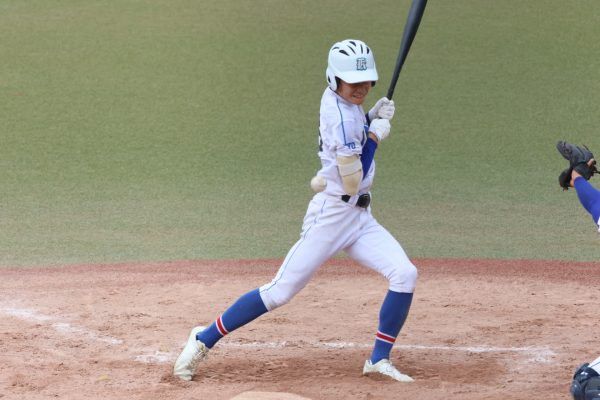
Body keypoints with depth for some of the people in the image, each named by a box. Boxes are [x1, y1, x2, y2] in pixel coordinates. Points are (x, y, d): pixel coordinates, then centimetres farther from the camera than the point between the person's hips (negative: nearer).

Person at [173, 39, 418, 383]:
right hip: (332, 215, -8)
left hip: (359, 216, 8)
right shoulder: (340, 117, -22)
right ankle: (204, 340, 9)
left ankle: (380, 360, 2)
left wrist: (373, 117, 6)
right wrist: (375, 135, -11)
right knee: (280, 292, -5)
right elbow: (352, 181, -22)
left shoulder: (339, 99, 5)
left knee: (405, 274, -8)